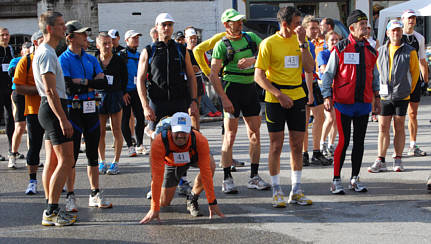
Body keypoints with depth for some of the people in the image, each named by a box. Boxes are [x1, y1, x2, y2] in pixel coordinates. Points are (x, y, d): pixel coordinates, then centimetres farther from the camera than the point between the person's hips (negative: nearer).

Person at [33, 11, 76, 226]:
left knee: (52, 162, 10)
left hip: (49, 108, 11)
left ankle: (50, 211, 14)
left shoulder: (45, 52, 18)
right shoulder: (47, 54, -15)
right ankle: (51, 212, -10)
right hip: (53, 109, -11)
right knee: (66, 161, -11)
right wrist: (63, 119, -23)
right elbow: (50, 91, -21)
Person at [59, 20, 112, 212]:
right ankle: (70, 197, 6)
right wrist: (91, 85, -6)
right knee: (72, 155, -1)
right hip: (73, 110, -6)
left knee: (93, 154, 10)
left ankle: (95, 194, 17)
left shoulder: (91, 59, 13)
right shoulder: (63, 60, -5)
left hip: (92, 109, 6)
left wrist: (82, 82, -10)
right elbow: (69, 88, -15)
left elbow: (104, 82, 2)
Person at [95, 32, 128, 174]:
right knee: (100, 132, 4)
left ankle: (115, 162, 7)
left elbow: (124, 80, 5)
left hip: (115, 97, -2)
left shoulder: (119, 61, 0)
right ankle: (102, 162, 14)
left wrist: (121, 94, 1)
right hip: (99, 97, 2)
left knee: (116, 131, 0)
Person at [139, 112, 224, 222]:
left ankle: (192, 199, -9)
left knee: (210, 166, -33)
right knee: (164, 203, -2)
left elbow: (206, 172, -36)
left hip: (193, 158, 0)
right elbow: (157, 177, -38)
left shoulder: (200, 141, -39)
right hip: (171, 163, 0)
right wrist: (154, 209, -38)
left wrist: (212, 203, -38)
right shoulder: (159, 143, -40)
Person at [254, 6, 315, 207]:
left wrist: (302, 43, -8)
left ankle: (296, 191, 15)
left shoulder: (300, 41, 8)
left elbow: (309, 68, -1)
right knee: (276, 145, 0)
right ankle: (276, 191, 10)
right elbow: (259, 76, -9)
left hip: (297, 97, 4)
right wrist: (279, 94, -17)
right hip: (275, 99, -4)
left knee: (297, 145, 7)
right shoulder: (269, 43, -7)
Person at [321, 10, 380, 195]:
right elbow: (328, 74, -2)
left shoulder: (370, 51, 11)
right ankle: (336, 180, 4)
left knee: (359, 142, 9)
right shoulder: (340, 49, -4)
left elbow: (374, 75, 21)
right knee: (343, 141, -6)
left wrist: (376, 96, 17)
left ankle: (355, 179, 19)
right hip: (344, 103, -5)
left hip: (363, 103, 5)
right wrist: (327, 97, -11)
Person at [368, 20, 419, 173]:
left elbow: (415, 71, 8)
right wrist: (380, 89, 11)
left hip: (402, 96, -2)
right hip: (385, 96, 2)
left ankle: (398, 160, 12)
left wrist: (409, 90, 9)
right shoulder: (380, 51, 8)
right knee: (383, 128, 0)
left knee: (399, 128, 4)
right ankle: (380, 161, 4)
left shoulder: (410, 51, 0)